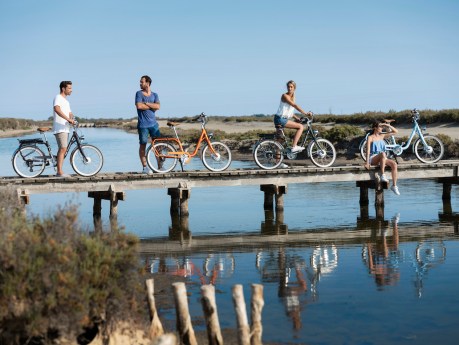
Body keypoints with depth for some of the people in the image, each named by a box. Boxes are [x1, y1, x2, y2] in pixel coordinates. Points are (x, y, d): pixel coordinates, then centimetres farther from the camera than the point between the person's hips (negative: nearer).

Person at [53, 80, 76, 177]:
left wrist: (72, 119, -7)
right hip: (59, 128, -10)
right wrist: (68, 119, -30)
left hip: (65, 128, 10)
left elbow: (69, 113, 17)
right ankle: (60, 172, -20)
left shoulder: (66, 101, 24)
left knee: (62, 149, 8)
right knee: (63, 148, -17)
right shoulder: (58, 98, -7)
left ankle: (59, 172, 10)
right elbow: (57, 109, -26)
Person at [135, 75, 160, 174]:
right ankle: (145, 167, 7)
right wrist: (152, 106, -8)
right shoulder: (139, 93, 0)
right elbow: (139, 106, -16)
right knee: (143, 145, 0)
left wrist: (146, 103, -13)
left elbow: (157, 106, -7)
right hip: (143, 124, -3)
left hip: (153, 123, 3)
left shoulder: (154, 95, 9)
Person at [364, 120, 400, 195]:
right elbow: (368, 150, -8)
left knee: (394, 164, -23)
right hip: (373, 158, -5)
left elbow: (395, 131, 19)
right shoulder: (370, 137, 1)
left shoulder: (382, 136, 16)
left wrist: (387, 125, 7)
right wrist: (367, 162, -18)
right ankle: (383, 175, -40)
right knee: (382, 154, -38)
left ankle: (394, 185, -21)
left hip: (382, 159, 6)